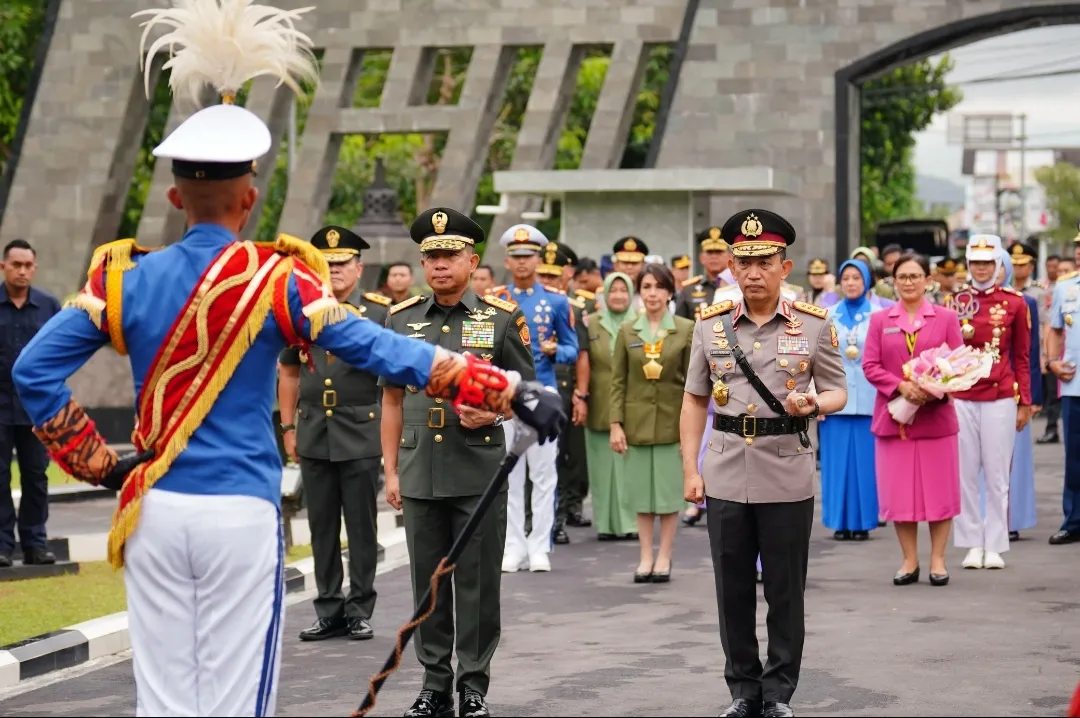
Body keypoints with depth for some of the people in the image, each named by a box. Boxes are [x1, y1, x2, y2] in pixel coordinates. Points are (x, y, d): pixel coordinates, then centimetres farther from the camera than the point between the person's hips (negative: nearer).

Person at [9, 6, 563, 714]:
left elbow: (34, 370, -3)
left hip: (155, 511, 3)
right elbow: (384, 351, -13)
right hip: (241, 514, -3)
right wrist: (511, 391, -13)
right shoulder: (277, 281, -8)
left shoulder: (125, 280, 2)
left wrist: (96, 462, 7)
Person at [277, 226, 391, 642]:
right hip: (314, 435, 3)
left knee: (361, 526, 2)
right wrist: (288, 427, 11)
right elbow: (289, 373, 15)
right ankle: (329, 611, 16)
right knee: (321, 526, 8)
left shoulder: (379, 311, -2)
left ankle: (360, 611, 10)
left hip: (360, 434, -3)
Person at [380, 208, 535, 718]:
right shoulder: (401, 320, 7)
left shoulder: (502, 319, 1)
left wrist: (492, 413, -14)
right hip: (420, 474, 2)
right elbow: (392, 399, 11)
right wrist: (391, 471, 7)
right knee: (428, 582, 7)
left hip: (480, 473, -2)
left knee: (478, 582, 2)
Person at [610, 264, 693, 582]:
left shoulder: (686, 330, 0)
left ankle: (664, 556, 10)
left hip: (672, 421, -2)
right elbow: (618, 381, 4)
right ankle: (646, 556, 12)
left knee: (669, 488, 2)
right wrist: (616, 423, -4)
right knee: (641, 489, 5)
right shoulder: (627, 331, 4)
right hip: (637, 421, 2)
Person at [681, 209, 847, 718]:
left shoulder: (814, 324, -1)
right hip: (726, 477, 2)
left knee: (785, 591, 5)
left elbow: (838, 392, 4)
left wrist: (813, 404, -19)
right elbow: (694, 399, 9)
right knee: (733, 590, 8)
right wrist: (690, 469, 3)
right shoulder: (710, 323, 4)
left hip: (787, 477, -2)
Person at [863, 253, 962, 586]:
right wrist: (901, 386, -15)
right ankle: (909, 561, 12)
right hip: (893, 416, 1)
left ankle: (937, 561, 11)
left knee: (938, 491, 2)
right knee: (898, 492, 3)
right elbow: (870, 365, 1)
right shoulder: (880, 320, 7)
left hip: (936, 416, -1)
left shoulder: (946, 318, 5)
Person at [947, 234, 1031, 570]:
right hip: (960, 399, 2)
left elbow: (1021, 356, 5)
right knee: (965, 472, 4)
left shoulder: (1015, 302, 2)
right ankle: (972, 544, 10)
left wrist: (1025, 402, 3)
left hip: (1000, 398, -2)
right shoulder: (956, 300, 6)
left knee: (997, 473, 2)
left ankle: (995, 546, 7)